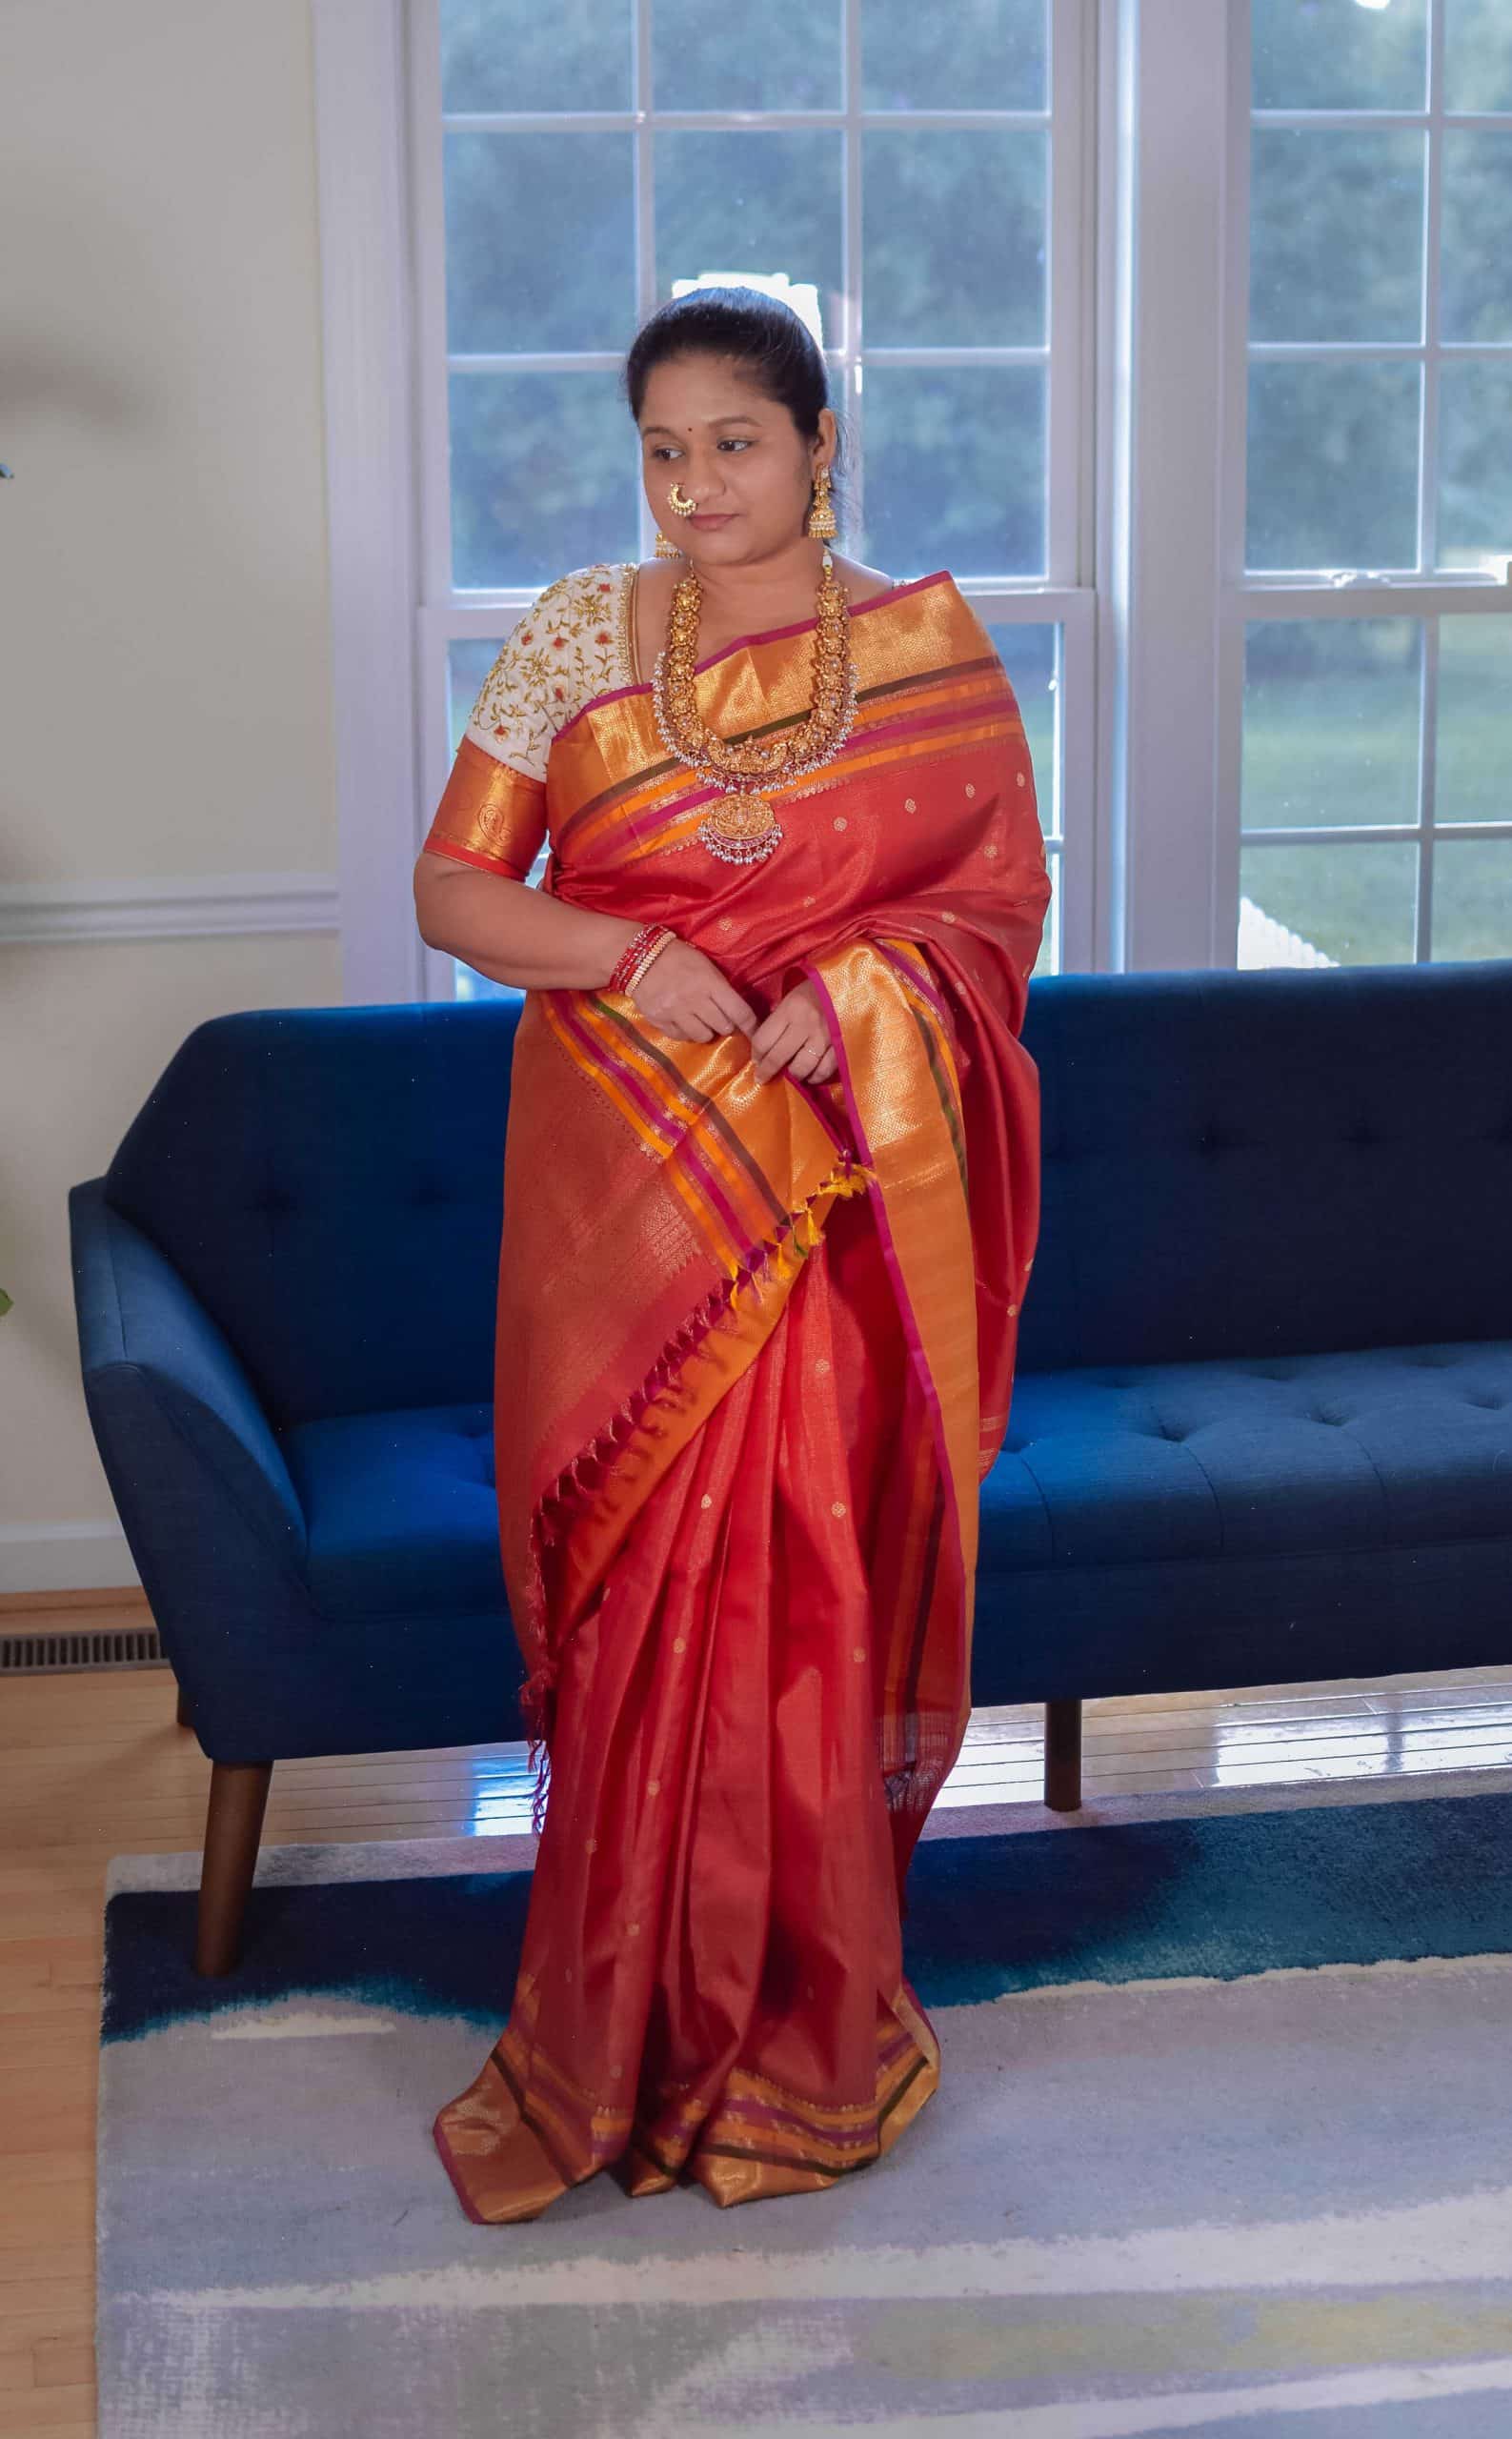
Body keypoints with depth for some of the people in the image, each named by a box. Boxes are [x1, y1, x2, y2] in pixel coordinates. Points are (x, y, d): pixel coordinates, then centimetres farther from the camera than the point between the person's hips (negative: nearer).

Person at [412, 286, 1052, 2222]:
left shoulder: (929, 650, 3)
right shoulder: (574, 635, 4)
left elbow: (1003, 896, 3)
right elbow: (452, 891, 1)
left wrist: (852, 988, -16)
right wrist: (632, 955, -16)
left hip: (845, 1186, 0)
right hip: (628, 1187, 1)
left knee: (817, 1579, 2)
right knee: (637, 1589, 2)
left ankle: (800, 2033, 18)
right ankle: (628, 2042, 17)